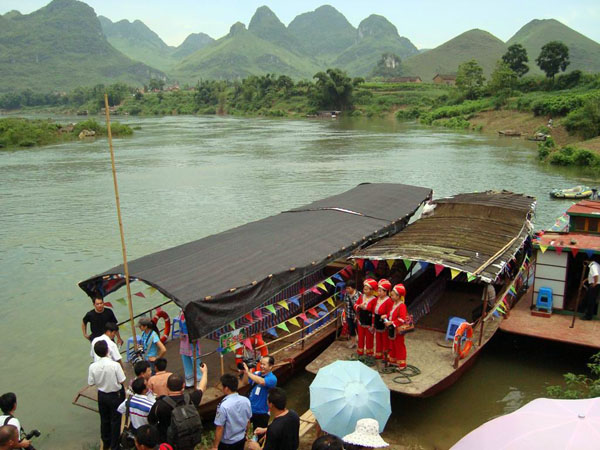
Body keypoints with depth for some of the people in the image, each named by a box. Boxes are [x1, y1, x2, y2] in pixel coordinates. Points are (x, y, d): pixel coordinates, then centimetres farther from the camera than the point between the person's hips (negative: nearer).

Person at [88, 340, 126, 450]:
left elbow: (91, 383, -7)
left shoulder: (93, 366, -18)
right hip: (115, 395, -3)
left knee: (104, 420, 23)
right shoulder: (115, 365, -27)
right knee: (115, 421, 14)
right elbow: (122, 381, -19)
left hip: (102, 395, 3)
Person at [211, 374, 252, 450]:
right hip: (241, 440, 5)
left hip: (227, 443, -5)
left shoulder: (223, 405, -28)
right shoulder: (246, 400, -11)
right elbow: (248, 420, 3)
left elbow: (220, 428, -21)